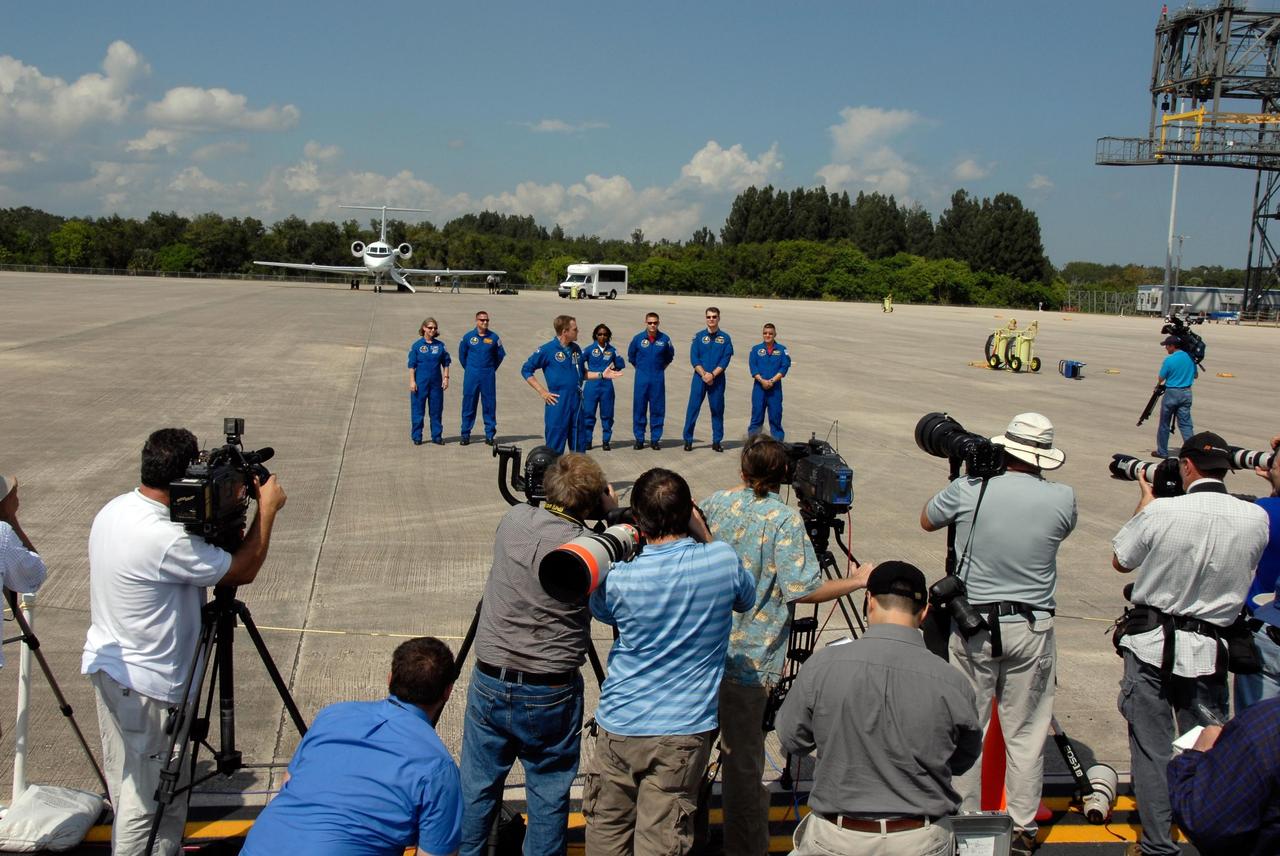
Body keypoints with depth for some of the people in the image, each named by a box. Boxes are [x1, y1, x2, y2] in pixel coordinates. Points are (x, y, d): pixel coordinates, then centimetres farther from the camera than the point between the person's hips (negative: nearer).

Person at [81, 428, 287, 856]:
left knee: (126, 787, 21)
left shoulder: (112, 511, 1)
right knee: (152, 801, 3)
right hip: (147, 684, -9)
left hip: (106, 664, 10)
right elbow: (244, 570, -18)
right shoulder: (165, 539, -28)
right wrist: (267, 507, -7)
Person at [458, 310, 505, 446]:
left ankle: (490, 435, 9)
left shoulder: (494, 337, 2)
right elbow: (462, 354, 15)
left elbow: (500, 355, 13)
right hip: (471, 376, 0)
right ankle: (465, 434, 8)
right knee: (468, 404, 1)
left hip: (488, 376, 0)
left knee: (489, 404, 2)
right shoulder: (468, 337, 2)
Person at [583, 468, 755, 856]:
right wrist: (702, 533, 9)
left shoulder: (619, 576, -13)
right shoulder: (724, 561, -12)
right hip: (684, 730, 0)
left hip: (619, 726, 0)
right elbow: (746, 599, 12)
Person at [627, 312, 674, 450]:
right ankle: (639, 439, 9)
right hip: (641, 378, 0)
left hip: (658, 379, 0)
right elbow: (631, 356, 15)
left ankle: (655, 439, 11)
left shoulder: (665, 339, -1)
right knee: (639, 408, 1)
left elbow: (670, 356, 16)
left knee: (657, 409, 3)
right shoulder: (638, 338, -1)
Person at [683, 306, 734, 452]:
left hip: (717, 379, 0)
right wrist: (704, 374, -13)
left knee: (717, 409, 5)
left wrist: (713, 374, -14)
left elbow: (726, 359, -3)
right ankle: (688, 440, 4)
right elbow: (694, 358, -2)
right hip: (699, 378, 0)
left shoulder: (725, 338, 4)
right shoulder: (698, 336, 4)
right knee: (693, 408, -2)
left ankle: (717, 441, 13)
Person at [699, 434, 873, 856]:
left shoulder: (713, 504, 1)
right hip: (748, 659, -5)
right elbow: (801, 589, -17)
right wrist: (856, 581, -3)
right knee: (742, 756, 5)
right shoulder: (785, 520, -13)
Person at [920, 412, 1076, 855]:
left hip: (973, 625, 0)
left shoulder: (968, 490, -9)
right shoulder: (1062, 499, -7)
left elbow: (926, 521, 10)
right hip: (1032, 628, 1)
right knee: (1026, 733, 10)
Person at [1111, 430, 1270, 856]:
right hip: (1209, 649, 2)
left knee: (1152, 749, 7)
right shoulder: (1256, 519, -7)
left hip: (1151, 645, -2)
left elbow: (1120, 561, 1)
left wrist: (1145, 499, 11)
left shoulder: (1160, 511, -17)